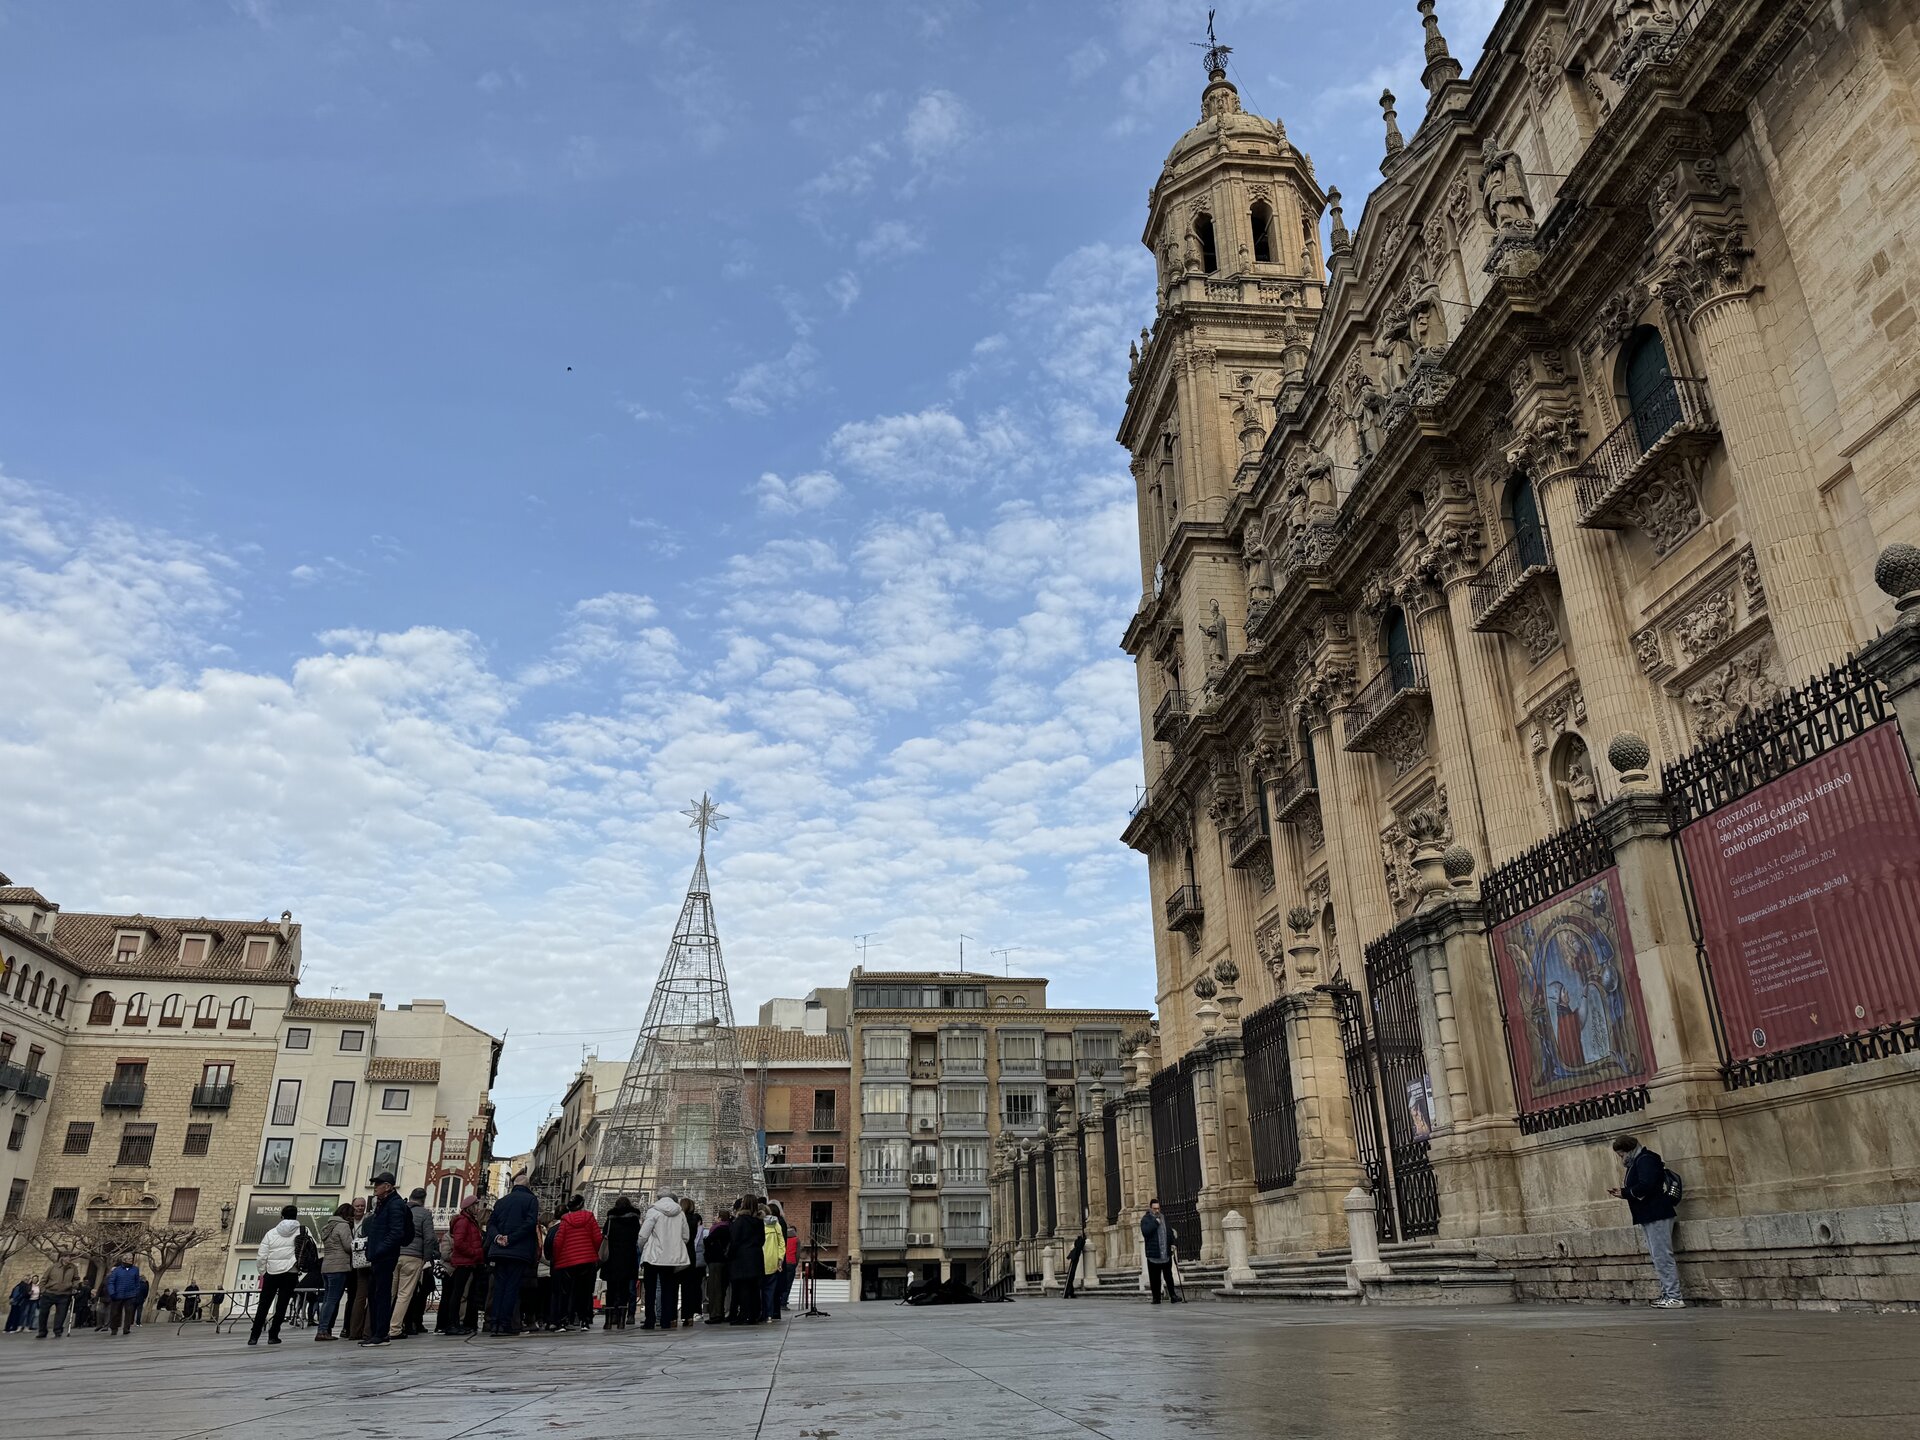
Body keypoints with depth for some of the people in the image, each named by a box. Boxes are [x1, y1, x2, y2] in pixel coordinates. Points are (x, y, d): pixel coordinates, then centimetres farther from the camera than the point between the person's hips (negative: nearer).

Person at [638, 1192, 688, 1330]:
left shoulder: (653, 1211, -5)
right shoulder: (680, 1213, 6)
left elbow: (643, 1235, -8)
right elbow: (685, 1237, 6)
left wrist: (641, 1249, 9)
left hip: (653, 1256, -3)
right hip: (672, 1258, 3)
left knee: (650, 1290, 6)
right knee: (668, 1289, 10)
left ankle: (649, 1321, 4)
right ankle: (666, 1322, 6)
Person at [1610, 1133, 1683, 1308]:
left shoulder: (1645, 1160, -12)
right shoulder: (1637, 1162, 18)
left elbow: (1646, 1186, -24)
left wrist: (1625, 1192, -13)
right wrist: (1623, 1192, 5)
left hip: (1657, 1216, -11)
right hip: (1650, 1216, 11)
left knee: (1662, 1257, -9)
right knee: (1658, 1257, 11)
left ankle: (1674, 1298, -8)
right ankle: (1667, 1294, 13)